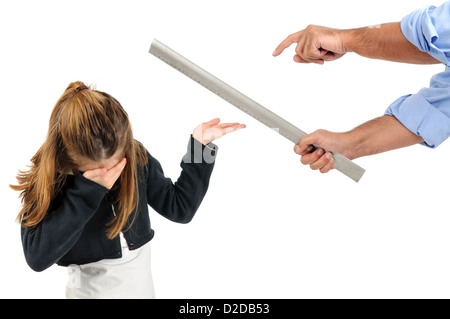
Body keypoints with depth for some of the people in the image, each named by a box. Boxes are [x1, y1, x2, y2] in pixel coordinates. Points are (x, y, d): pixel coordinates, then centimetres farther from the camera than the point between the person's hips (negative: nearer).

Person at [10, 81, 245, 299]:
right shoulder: (46, 181, -20)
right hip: (92, 290, -2)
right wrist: (89, 190, -35)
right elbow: (37, 257, -30)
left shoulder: (136, 159, -13)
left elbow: (179, 207, -4)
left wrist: (199, 144, -11)